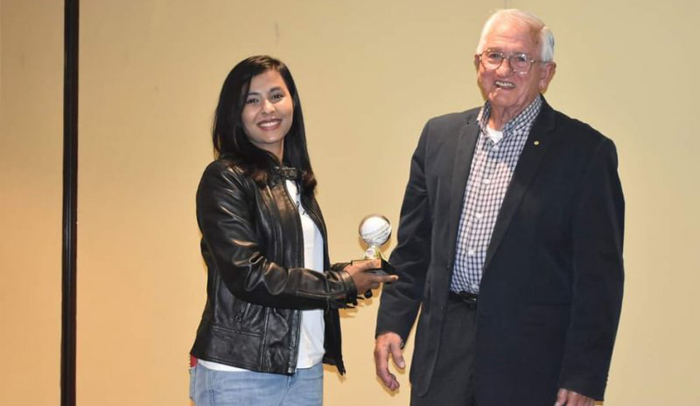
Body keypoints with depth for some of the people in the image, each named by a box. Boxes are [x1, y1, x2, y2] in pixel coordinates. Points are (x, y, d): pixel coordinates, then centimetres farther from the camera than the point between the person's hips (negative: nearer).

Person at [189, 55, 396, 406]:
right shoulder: (225, 179, -9)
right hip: (239, 375, -7)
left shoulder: (295, 181, 14)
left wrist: (348, 274, -4)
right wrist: (340, 285, -9)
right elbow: (248, 275, -16)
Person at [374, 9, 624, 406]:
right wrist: (391, 324, 6)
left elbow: (599, 276, -8)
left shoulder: (585, 151, -6)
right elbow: (413, 247, 14)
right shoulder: (440, 135, 9)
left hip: (531, 364, -4)